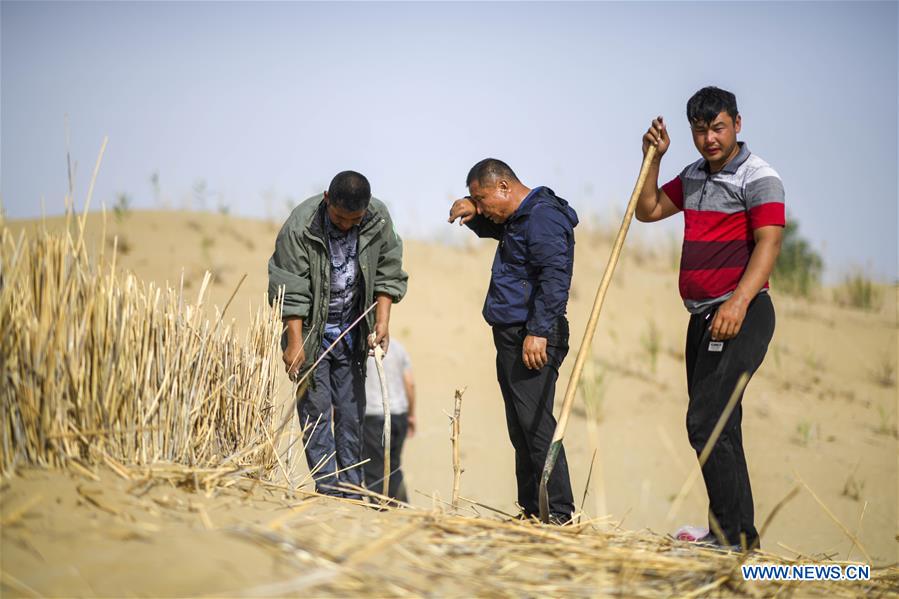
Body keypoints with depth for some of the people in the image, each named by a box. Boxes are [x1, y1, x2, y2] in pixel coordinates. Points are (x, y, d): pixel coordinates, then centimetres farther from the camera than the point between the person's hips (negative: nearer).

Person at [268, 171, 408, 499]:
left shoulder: (379, 219, -10)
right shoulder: (300, 226, -21)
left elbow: (387, 274, 1)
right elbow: (291, 291, -19)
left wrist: (382, 321, -7)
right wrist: (294, 343, -21)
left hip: (351, 331, 3)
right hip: (311, 330, -3)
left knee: (351, 412, 4)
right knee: (316, 407, -8)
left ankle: (351, 493, 9)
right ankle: (327, 490, -6)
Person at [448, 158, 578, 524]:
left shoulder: (543, 217, -12)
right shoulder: (516, 219, 19)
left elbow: (554, 277, -22)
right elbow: (488, 227, 40)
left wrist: (538, 332, -27)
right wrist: (470, 212, 15)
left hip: (533, 340, -11)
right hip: (511, 337, 11)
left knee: (535, 424, -14)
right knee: (521, 428, 12)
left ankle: (558, 514, -13)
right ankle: (531, 511, 17)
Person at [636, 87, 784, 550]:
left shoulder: (759, 179, -8)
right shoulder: (693, 177, 17)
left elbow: (768, 243, -20)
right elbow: (648, 210, 27)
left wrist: (739, 301, -33)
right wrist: (653, 159, 12)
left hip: (740, 315, -9)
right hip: (703, 316, 9)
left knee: (706, 421, -17)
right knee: (718, 426, 11)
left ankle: (732, 533, -15)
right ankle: (741, 533, 18)